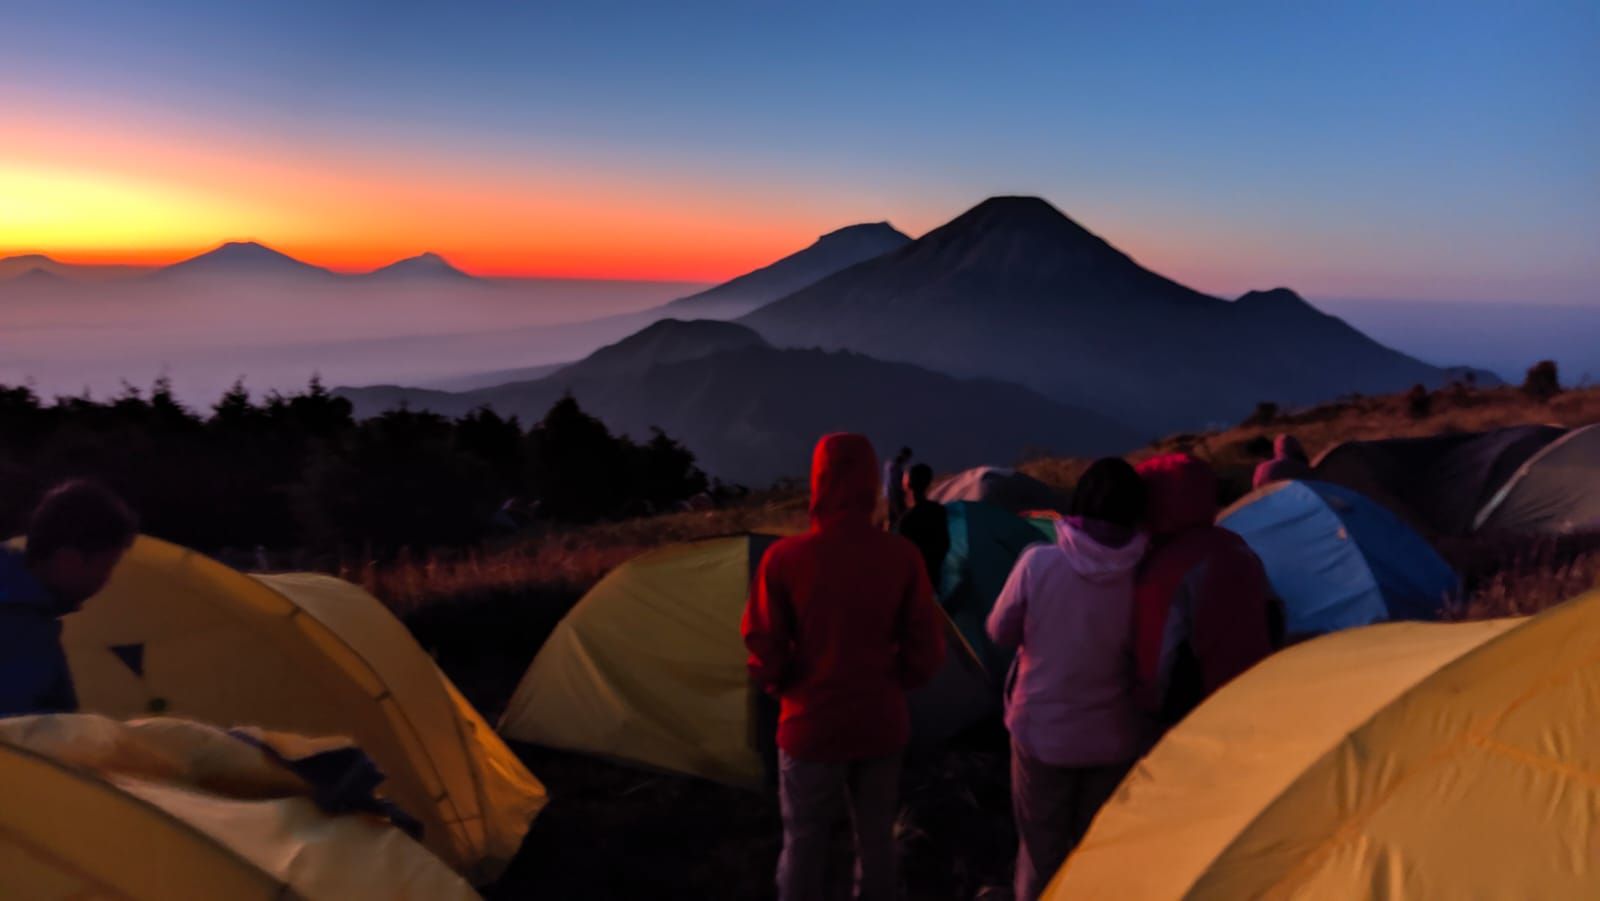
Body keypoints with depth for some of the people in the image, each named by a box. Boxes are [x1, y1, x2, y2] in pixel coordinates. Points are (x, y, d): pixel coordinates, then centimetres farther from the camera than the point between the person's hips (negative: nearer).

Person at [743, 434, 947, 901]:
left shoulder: (784, 557, -15)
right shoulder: (903, 556, -10)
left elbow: (764, 651, -10)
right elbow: (927, 651, -4)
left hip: (812, 726, -2)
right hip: (882, 726, 2)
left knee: (804, 843, 14)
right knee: (876, 841, 19)